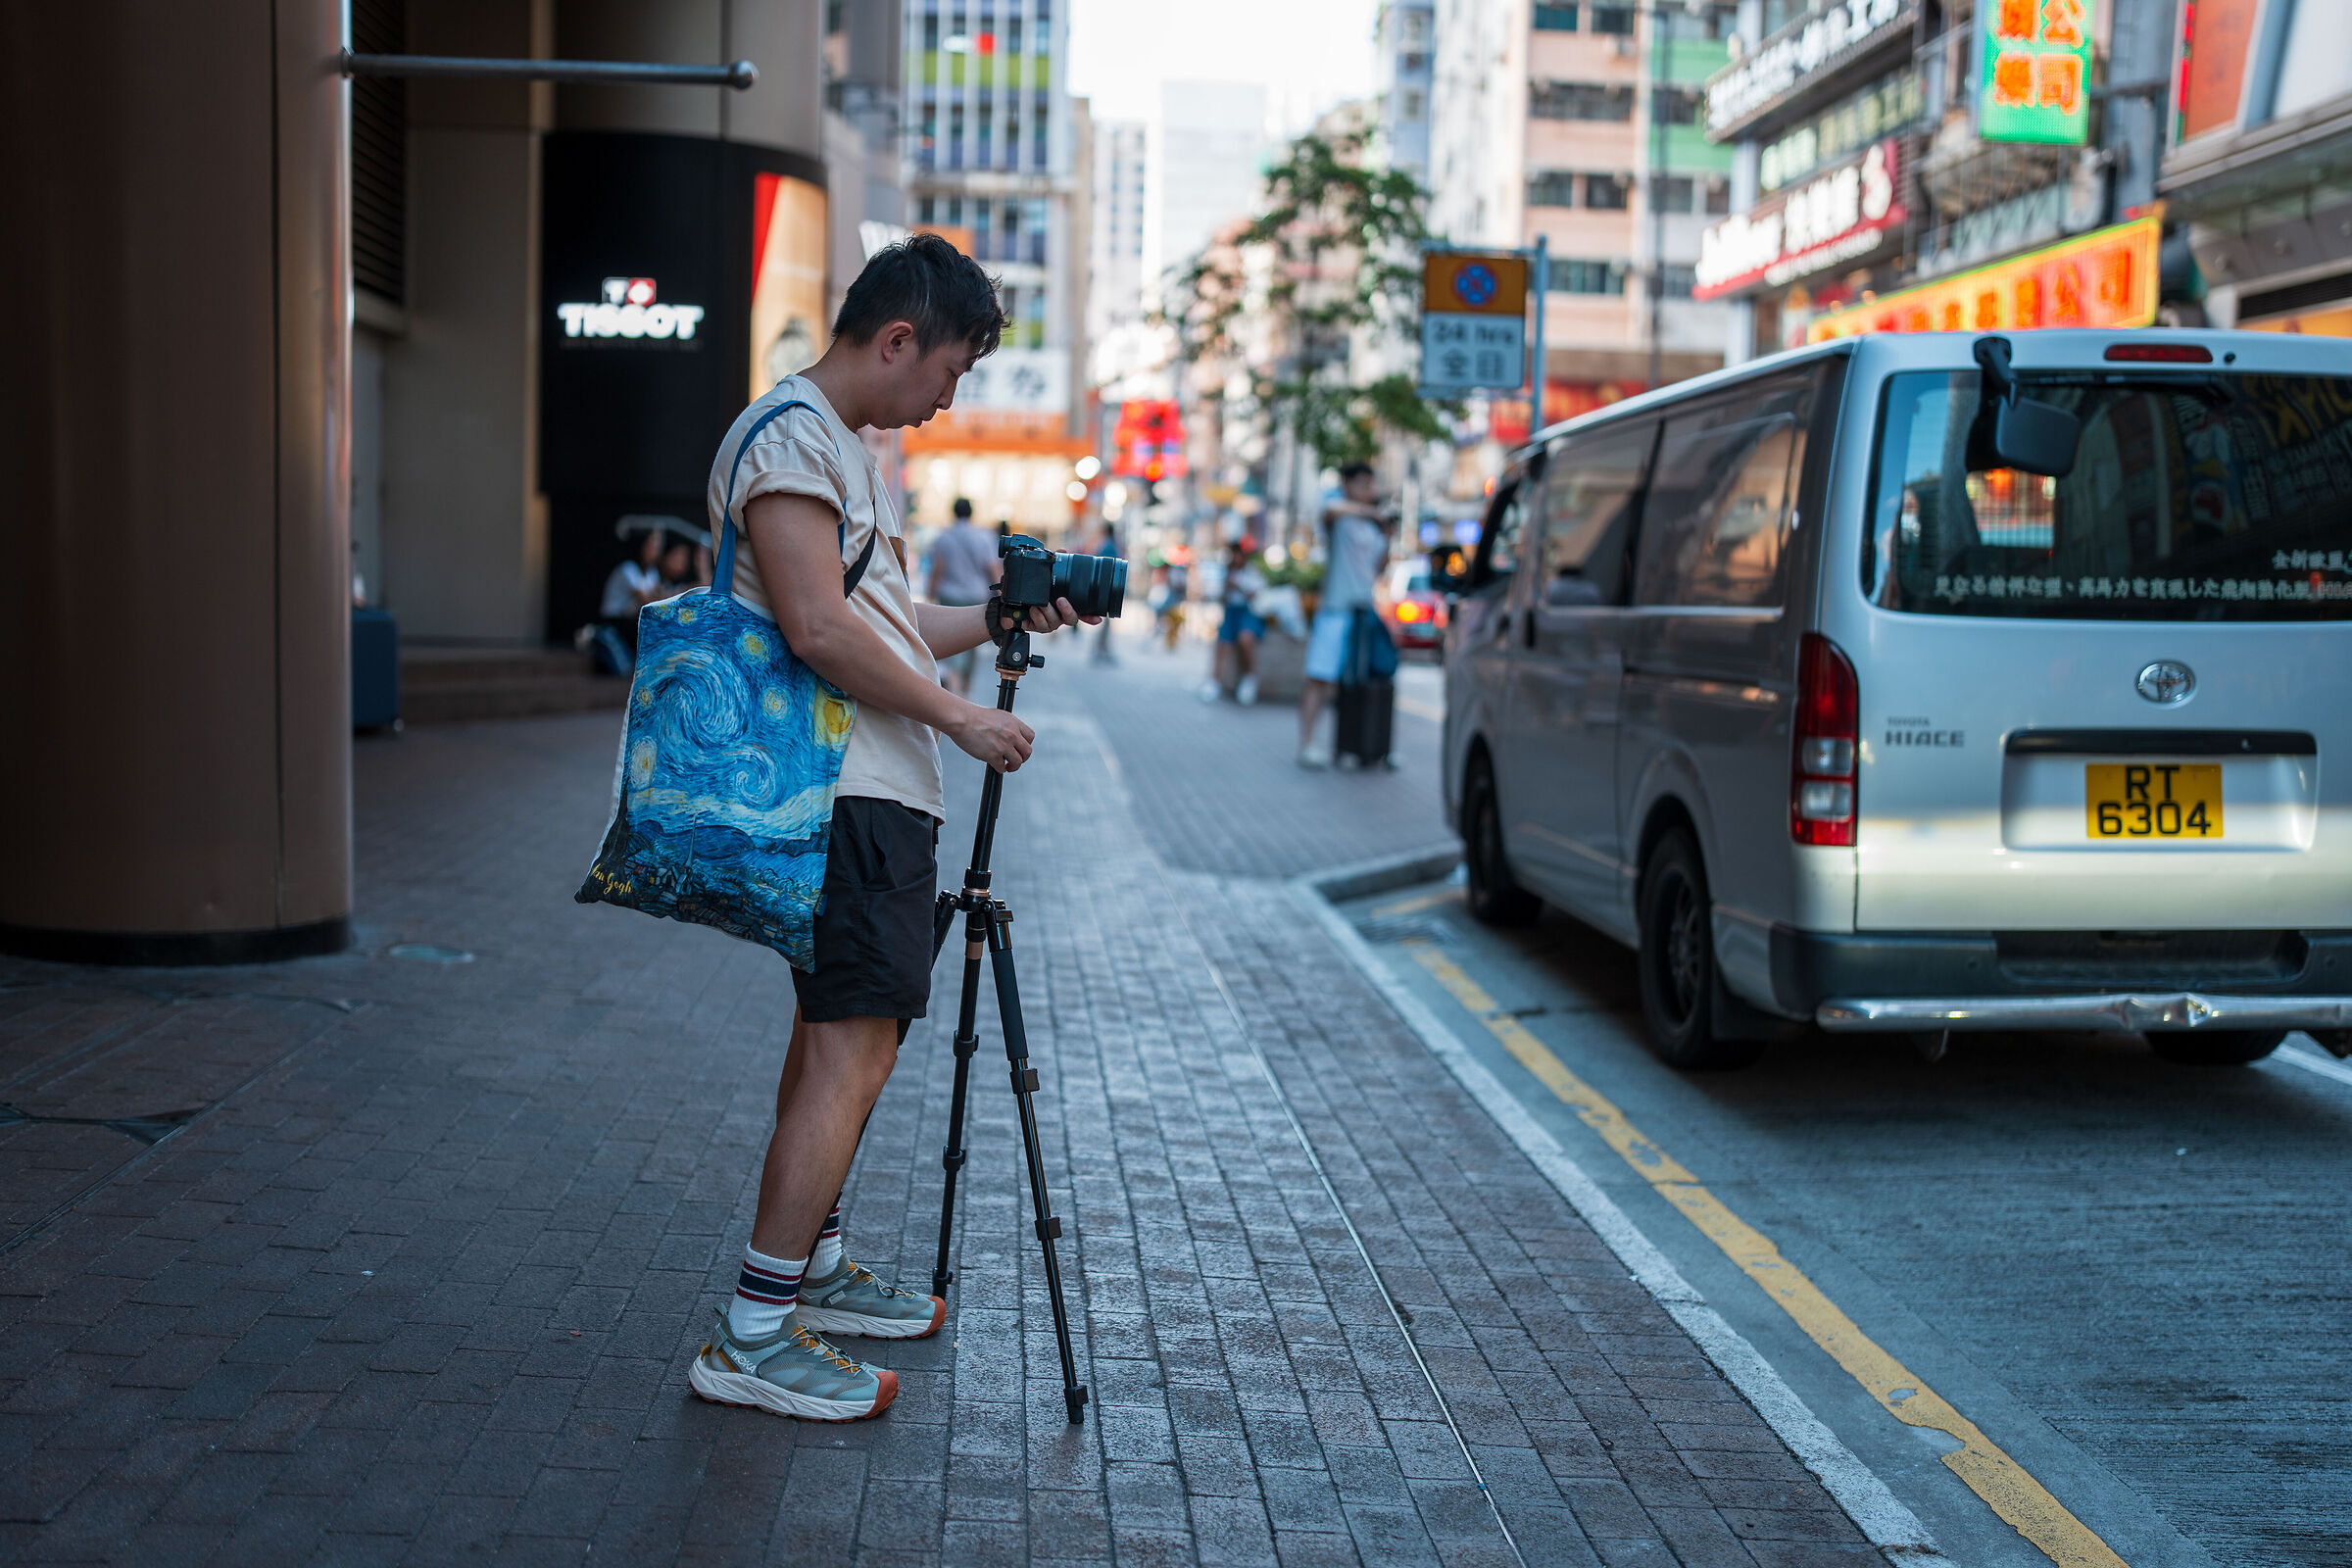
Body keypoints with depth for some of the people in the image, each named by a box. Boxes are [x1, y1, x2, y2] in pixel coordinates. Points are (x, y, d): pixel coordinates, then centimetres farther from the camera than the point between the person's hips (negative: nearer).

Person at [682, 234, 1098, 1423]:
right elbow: (819, 630, -20)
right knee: (851, 1047, -12)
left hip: (872, 790, 11)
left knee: (842, 1037, 17)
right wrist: (960, 717, -15)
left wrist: (998, 620, 20)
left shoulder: (843, 444, 22)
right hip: (846, 792, -11)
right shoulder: (788, 433, -11)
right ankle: (754, 1336, -10)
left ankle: (810, 1267, 28)